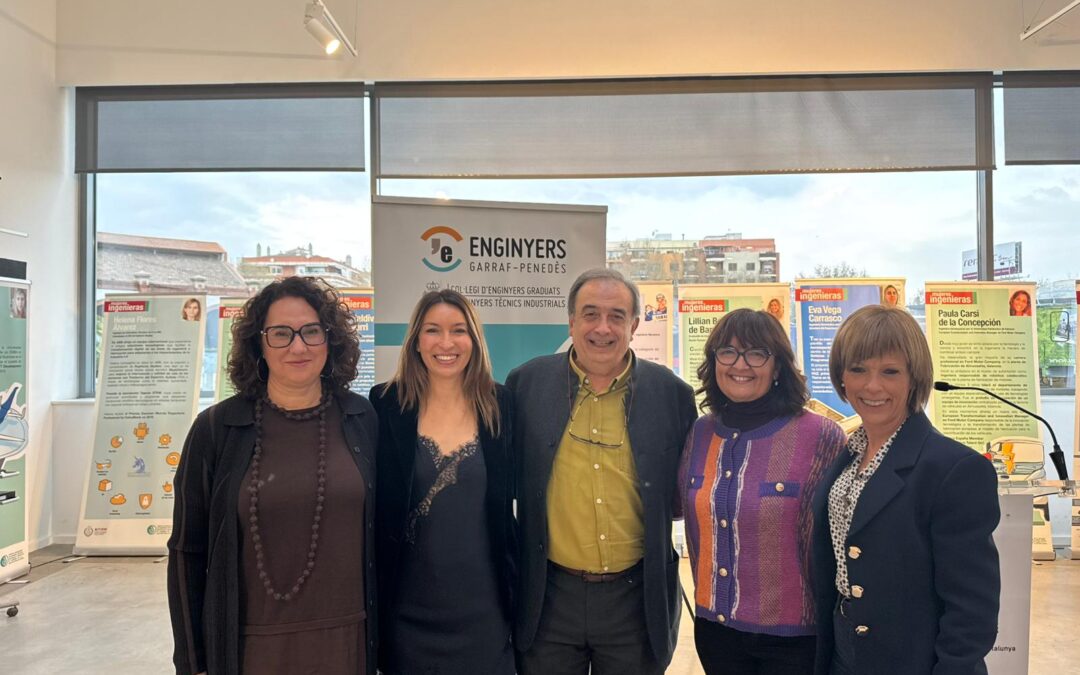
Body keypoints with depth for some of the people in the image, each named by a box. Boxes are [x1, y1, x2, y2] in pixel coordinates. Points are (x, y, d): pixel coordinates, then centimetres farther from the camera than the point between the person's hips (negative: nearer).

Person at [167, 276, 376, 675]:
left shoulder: (361, 419, -2)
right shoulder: (215, 429, -6)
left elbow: (379, 528, 5)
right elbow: (188, 550, -1)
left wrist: (380, 635, 7)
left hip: (346, 640, 2)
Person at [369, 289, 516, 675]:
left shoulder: (501, 406, -2)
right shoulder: (386, 405, -5)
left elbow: (515, 491, 5)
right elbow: (371, 501, -1)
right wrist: (373, 593, -3)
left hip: (484, 603, 1)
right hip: (408, 604, -1)